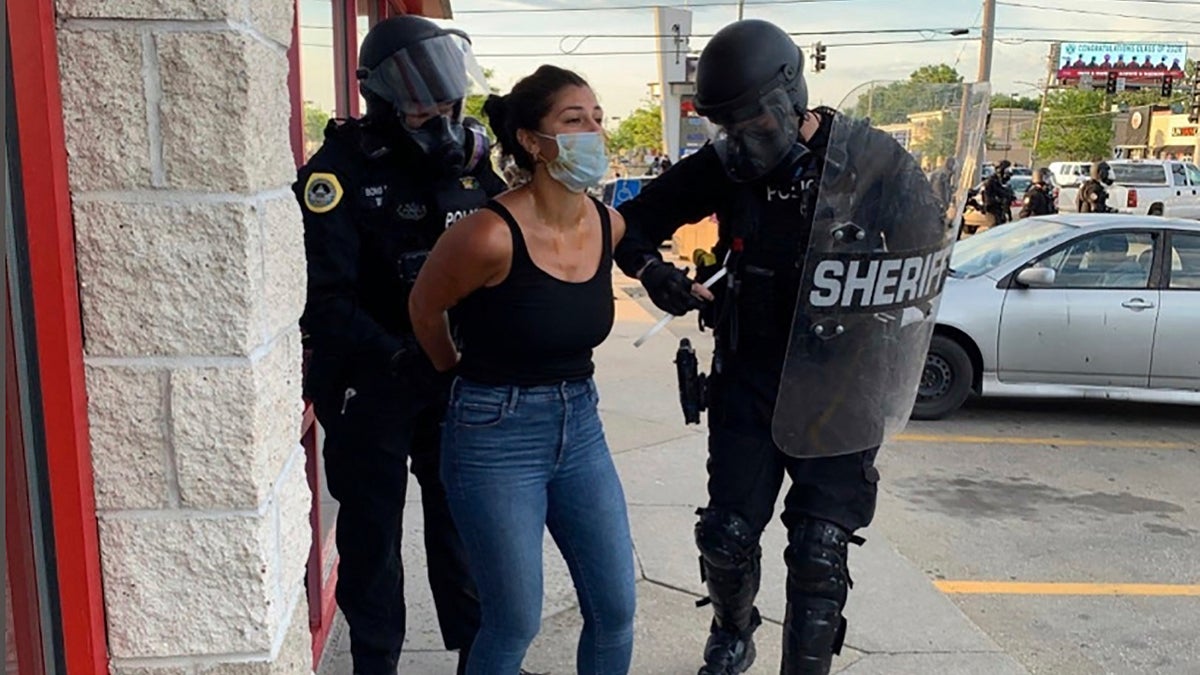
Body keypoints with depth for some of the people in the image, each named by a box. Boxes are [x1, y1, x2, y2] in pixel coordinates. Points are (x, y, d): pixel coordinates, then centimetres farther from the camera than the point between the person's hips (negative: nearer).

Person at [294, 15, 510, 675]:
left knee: (460, 521, 16)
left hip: (455, 377, 4)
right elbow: (323, 299, -21)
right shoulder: (338, 173, -14)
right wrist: (398, 356, -31)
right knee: (372, 533, 12)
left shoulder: (470, 158, 0)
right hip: (369, 386, -4)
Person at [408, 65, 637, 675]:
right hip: (496, 437, -6)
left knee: (616, 609, 10)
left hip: (580, 426, 6)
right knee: (516, 623, 5)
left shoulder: (610, 226, -3)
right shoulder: (491, 235, -22)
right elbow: (424, 310, -4)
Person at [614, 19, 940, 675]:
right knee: (727, 534, 10)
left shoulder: (872, 159, -11)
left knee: (818, 554, 0)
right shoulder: (725, 165, -2)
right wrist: (652, 268, -13)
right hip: (748, 376, 3)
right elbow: (637, 219, 7)